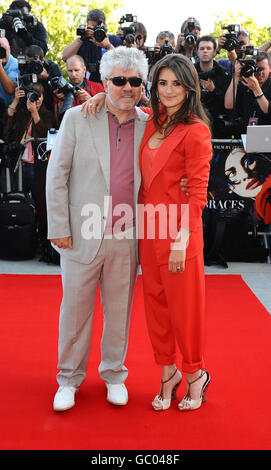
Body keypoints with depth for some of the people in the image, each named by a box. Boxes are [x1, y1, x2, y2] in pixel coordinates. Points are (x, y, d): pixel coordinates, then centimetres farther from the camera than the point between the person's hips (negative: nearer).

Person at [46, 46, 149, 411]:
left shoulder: (150, 126, 5)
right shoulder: (77, 118, -1)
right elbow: (56, 175, -1)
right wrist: (59, 228, -6)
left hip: (127, 238, 2)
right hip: (83, 235, -2)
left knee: (120, 309, 12)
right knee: (75, 307, 8)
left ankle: (114, 374, 31)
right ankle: (69, 379, 25)